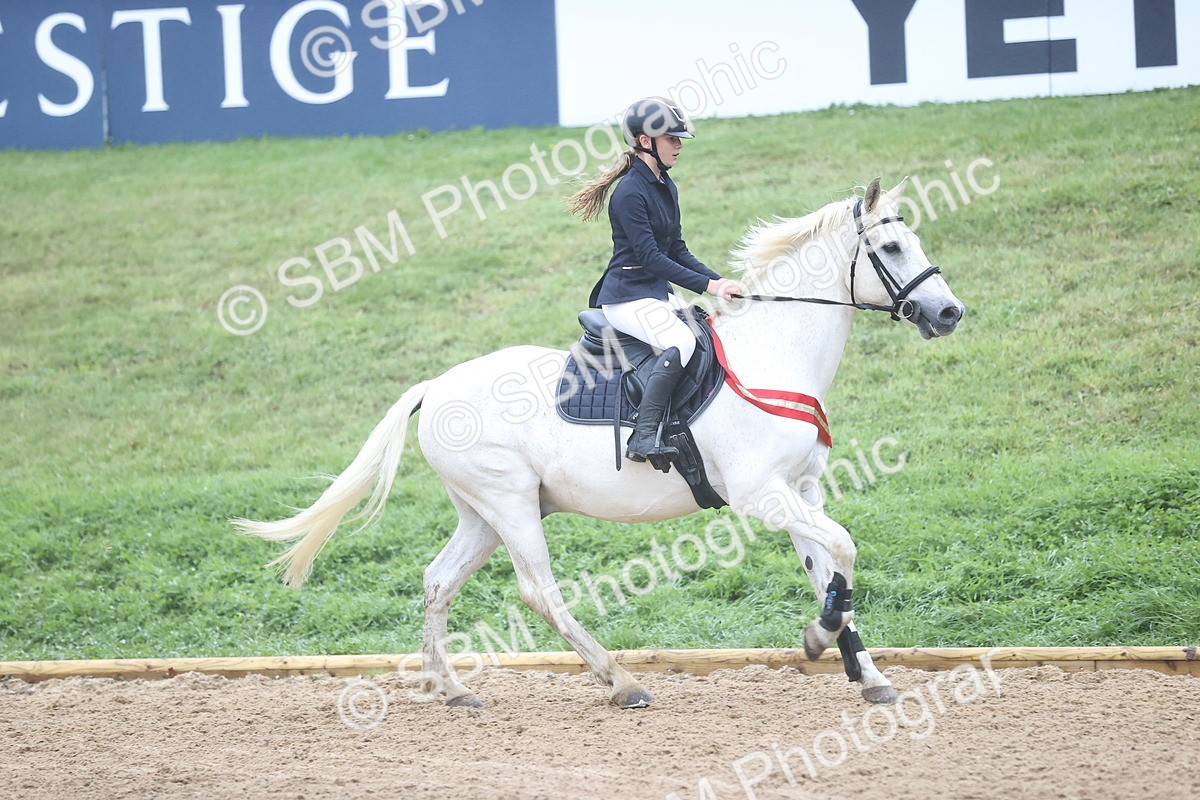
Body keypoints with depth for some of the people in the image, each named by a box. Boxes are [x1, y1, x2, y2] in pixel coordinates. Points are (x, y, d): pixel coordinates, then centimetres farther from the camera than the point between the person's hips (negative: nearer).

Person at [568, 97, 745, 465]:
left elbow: (677, 252, 16)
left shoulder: (666, 188, 13)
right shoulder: (630, 193, -16)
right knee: (681, 342, -32)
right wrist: (708, 286, -22)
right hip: (628, 297, -10)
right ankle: (644, 437, -37)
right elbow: (650, 258, -20)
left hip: (659, 292, 10)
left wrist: (720, 282, 2)